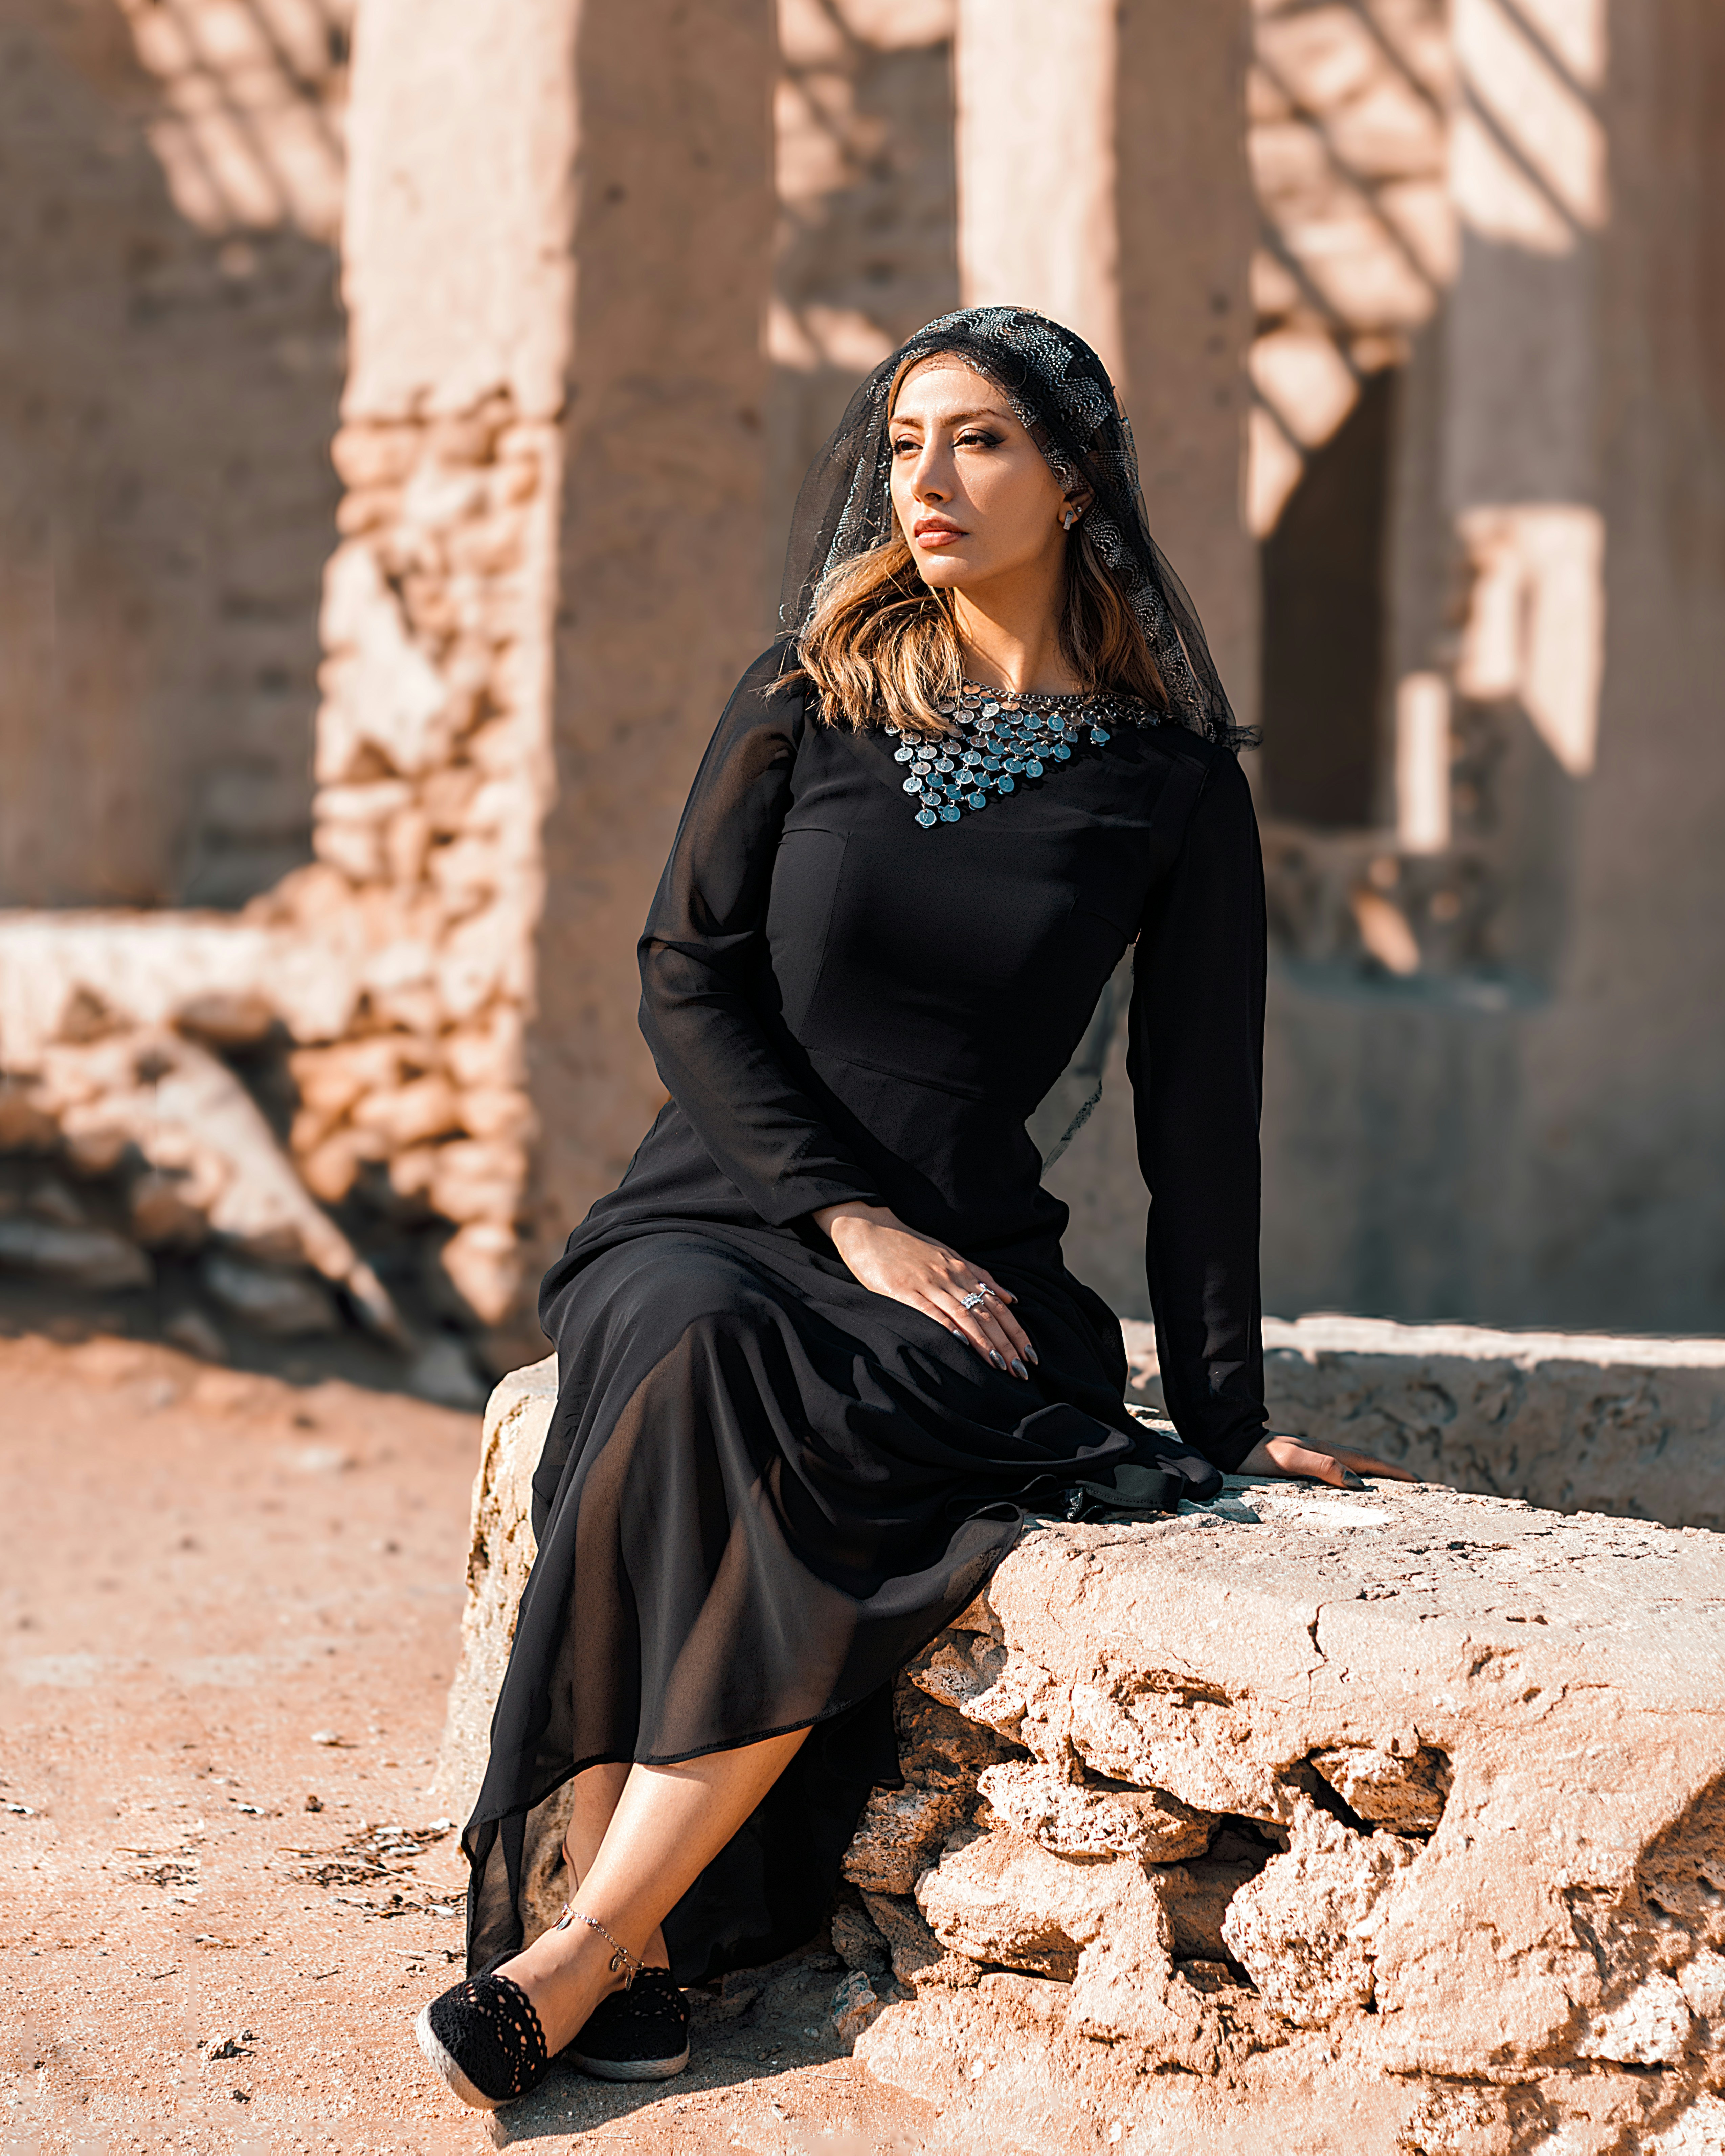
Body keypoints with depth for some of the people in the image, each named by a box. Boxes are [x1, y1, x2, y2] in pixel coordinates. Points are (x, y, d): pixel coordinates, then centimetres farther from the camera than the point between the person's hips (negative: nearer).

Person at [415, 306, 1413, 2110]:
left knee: (840, 1431, -35)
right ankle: (636, 1951, -34)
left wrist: (1224, 1415, 3)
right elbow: (685, 978, 1)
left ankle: (589, 1941, -32)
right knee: (698, 1343, -36)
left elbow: (1198, 1111, 6)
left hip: (964, 1256, 0)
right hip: (717, 1207, 1)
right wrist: (849, 1217, -12)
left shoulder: (1174, 783, 6)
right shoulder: (809, 700, 8)